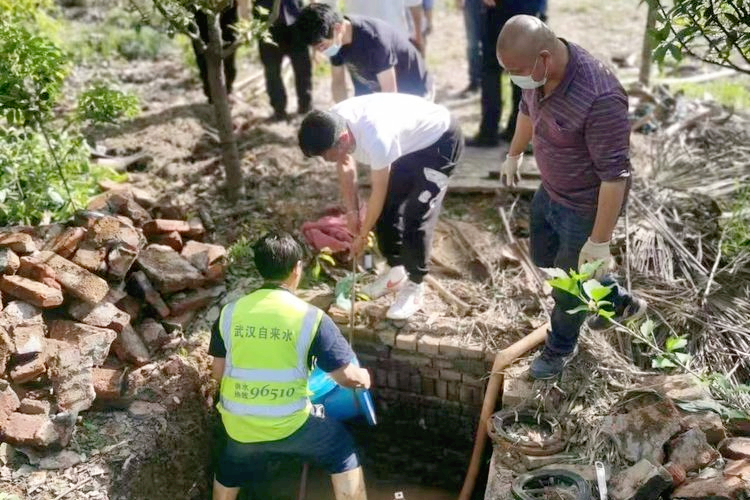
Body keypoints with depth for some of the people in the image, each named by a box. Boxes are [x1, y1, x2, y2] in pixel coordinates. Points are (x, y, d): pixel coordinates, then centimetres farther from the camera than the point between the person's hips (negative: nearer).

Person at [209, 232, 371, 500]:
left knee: (229, 474, 33)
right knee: (342, 450, 23)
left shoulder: (230, 313, -4)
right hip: (289, 425, -3)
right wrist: (363, 377, 13)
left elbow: (218, 373, 5)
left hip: (238, 425, 4)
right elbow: (347, 376, -11)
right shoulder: (310, 317, -14)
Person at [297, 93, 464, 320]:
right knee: (386, 208, 7)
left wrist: (363, 235, -13)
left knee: (415, 217, -12)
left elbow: (378, 192, -26)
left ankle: (414, 288, 3)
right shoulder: (332, 123, -17)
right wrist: (352, 211, 1)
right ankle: (396, 272, 25)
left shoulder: (375, 138, -40)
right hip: (410, 142, 8)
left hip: (441, 139, -8)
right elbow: (345, 166, 2)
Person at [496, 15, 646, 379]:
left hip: (586, 208, -8)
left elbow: (615, 175, -30)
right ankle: (619, 302, 49)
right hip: (549, 193, 8)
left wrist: (599, 241, -24)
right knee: (543, 257, 28)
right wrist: (514, 154, 27)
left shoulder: (600, 99, -38)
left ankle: (561, 348, 45)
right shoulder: (538, 72, -13)